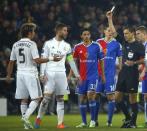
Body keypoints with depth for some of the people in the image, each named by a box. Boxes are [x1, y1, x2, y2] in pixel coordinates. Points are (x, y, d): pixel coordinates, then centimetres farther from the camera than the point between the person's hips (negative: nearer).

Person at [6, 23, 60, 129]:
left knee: (24, 99, 10)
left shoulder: (16, 45, 9)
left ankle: (26, 123, 10)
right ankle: (26, 117, -18)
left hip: (20, 74, 6)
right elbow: (37, 60, -15)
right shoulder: (31, 44, -9)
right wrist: (50, 59, -7)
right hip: (31, 74, -6)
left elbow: (11, 62, 13)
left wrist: (9, 75, 23)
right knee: (36, 98, -1)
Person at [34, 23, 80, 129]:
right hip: (50, 73, -4)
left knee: (60, 99, 3)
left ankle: (60, 123, 3)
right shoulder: (49, 44, -1)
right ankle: (39, 119, 5)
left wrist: (77, 74, 11)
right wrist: (42, 74, -10)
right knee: (47, 97, -10)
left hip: (61, 74, 4)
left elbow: (71, 61, 14)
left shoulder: (67, 46, 10)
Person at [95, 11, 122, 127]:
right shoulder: (98, 42, 8)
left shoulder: (117, 44, 3)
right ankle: (95, 120, 12)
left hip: (110, 74, -2)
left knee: (111, 96, -4)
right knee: (96, 95, 3)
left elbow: (120, 60, 3)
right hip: (98, 73, 2)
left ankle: (109, 121, 0)